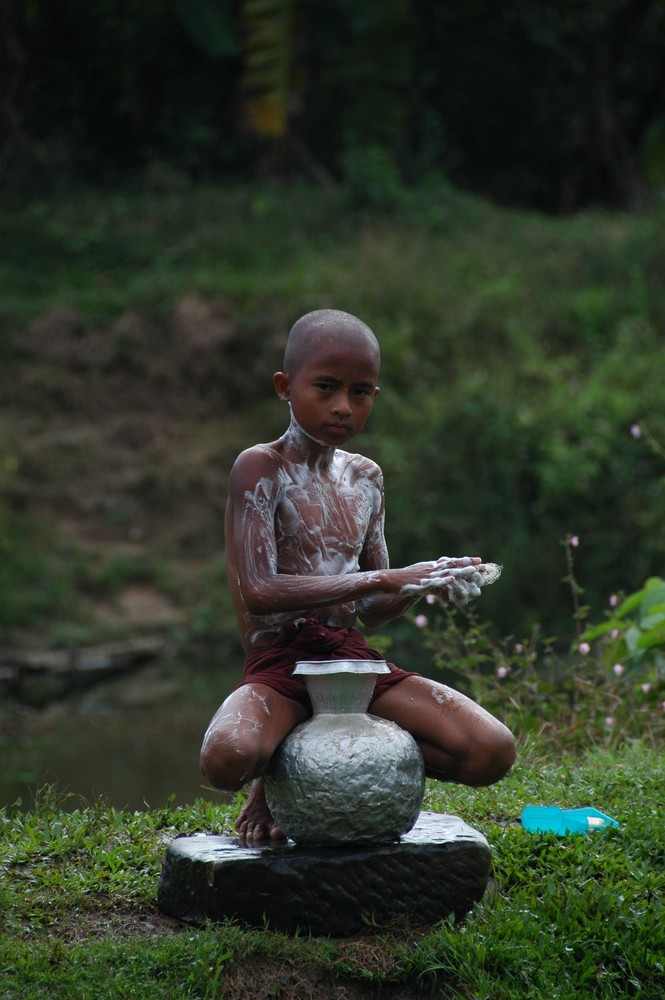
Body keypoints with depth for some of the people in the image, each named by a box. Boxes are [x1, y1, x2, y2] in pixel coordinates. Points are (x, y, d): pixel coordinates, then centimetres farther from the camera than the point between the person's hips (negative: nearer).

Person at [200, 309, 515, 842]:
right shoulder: (260, 467, -7)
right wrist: (385, 579, -22)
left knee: (494, 752, -14)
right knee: (226, 758, -39)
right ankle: (279, 767, 1)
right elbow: (259, 592, -20)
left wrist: (424, 584, -5)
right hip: (280, 663, -5)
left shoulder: (366, 477, 14)